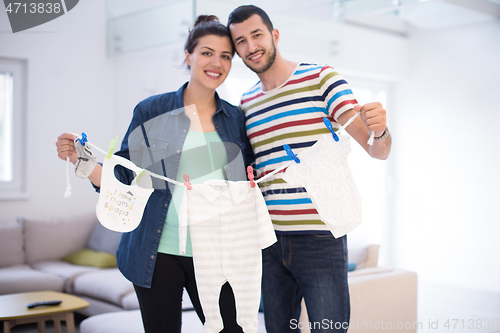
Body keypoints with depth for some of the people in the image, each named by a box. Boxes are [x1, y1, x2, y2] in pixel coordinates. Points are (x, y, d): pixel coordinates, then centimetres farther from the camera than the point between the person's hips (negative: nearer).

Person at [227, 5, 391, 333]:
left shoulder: (321, 78, -2)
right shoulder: (246, 103, 12)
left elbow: (377, 150, -8)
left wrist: (380, 131, -29)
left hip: (321, 238, -5)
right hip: (270, 240, 5)